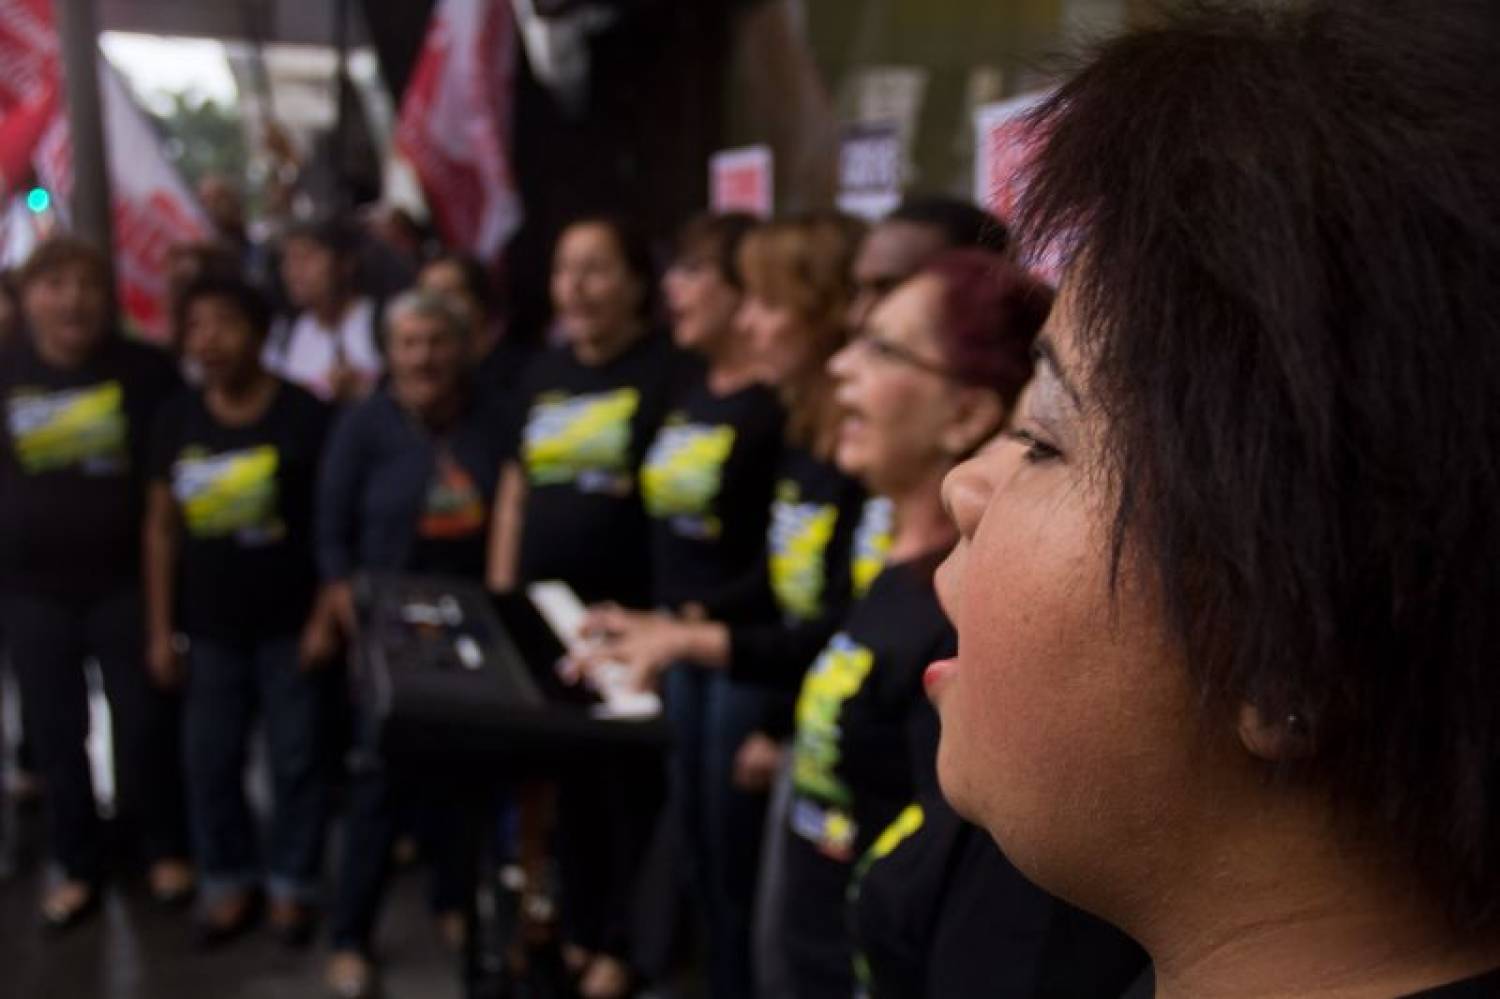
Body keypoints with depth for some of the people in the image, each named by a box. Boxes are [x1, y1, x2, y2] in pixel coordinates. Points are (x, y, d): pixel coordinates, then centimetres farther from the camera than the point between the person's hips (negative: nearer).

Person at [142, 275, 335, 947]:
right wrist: (160, 628, 5)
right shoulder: (176, 419, 2)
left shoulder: (304, 415, -11)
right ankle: (229, 883, 28)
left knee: (296, 759, 7)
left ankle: (292, 884, 24)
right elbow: (161, 527, 6)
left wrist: (327, 615, -10)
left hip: (290, 624, -4)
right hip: (208, 627, 4)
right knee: (209, 760, 11)